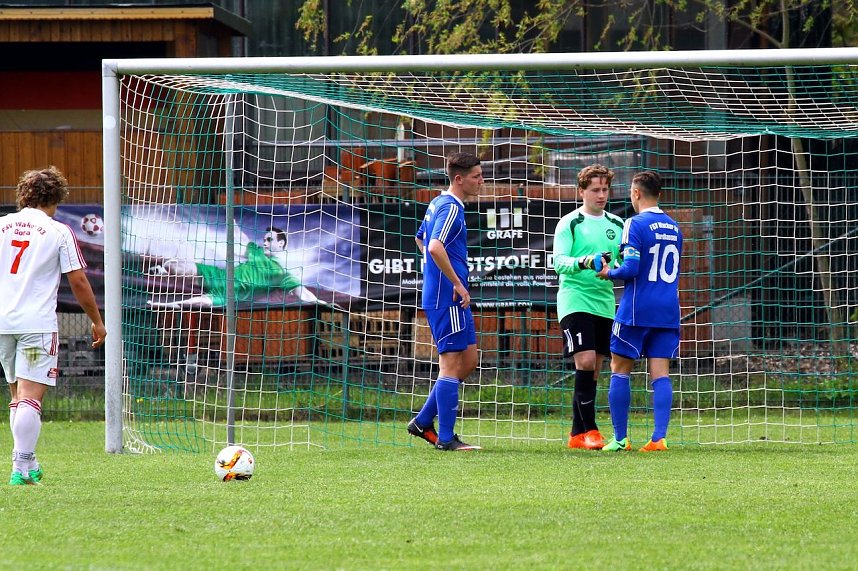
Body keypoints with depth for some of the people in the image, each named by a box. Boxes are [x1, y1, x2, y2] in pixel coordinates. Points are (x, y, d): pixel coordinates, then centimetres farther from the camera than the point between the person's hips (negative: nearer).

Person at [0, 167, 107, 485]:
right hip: (37, 324, -4)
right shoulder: (58, 232, -1)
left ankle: (27, 463, 19)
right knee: (31, 396, -9)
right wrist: (97, 321, 10)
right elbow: (78, 282, -1)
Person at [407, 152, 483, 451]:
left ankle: (423, 422, 16)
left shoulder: (438, 203, 16)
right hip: (447, 299, -10)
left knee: (468, 361, 13)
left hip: (445, 297, 10)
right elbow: (435, 247, -28)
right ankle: (445, 437, -3)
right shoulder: (451, 208, -15)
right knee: (452, 363, -6)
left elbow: (420, 239, 30)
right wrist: (457, 284, -22)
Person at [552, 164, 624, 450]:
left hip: (605, 304, 6)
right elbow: (559, 262, -12)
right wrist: (585, 262, -30)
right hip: (575, 300, -6)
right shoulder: (570, 223, -3)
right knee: (585, 362, -16)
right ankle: (589, 430, -12)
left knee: (593, 370, 5)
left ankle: (577, 434, 11)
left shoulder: (616, 225, 13)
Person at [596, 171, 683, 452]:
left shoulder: (635, 225, -10)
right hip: (667, 312, 5)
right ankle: (659, 437, -10)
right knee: (660, 373, 1)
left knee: (620, 369, 6)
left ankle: (620, 438, 5)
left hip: (636, 311, -5)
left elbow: (630, 268, -18)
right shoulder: (674, 227, 12)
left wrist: (608, 273, 2)